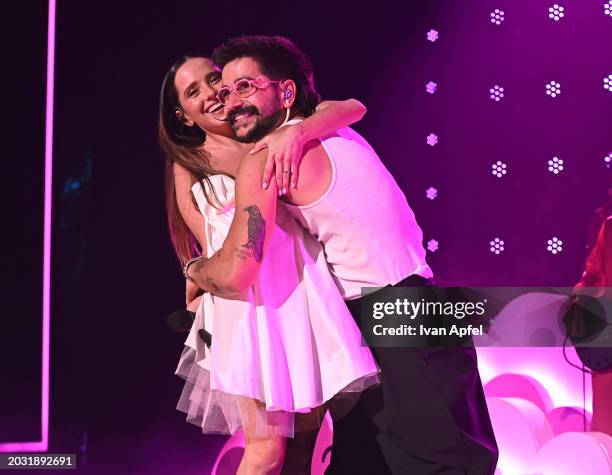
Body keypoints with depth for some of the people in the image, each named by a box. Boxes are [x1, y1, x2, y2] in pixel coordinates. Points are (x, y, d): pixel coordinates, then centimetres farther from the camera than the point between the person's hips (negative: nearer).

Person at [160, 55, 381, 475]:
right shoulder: (188, 166, 14)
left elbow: (351, 107, -3)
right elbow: (214, 250, 15)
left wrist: (296, 130, -18)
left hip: (303, 289, 2)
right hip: (247, 301, -1)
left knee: (304, 440, -1)